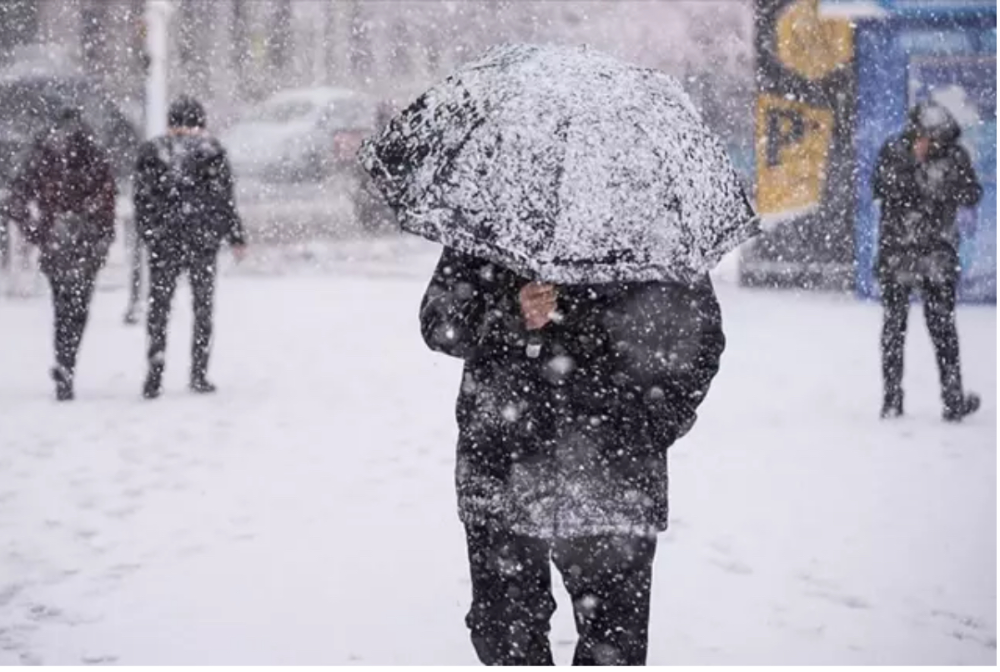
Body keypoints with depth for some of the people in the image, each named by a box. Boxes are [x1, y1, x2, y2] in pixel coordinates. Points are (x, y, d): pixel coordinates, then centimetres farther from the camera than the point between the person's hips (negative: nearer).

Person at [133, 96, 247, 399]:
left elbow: (142, 199, 3)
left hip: (163, 241, 1)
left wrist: (148, 236, 13)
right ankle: (199, 374, 8)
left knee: (158, 306, 6)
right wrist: (236, 237, 5)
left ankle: (155, 374, -6)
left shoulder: (151, 151, 3)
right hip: (203, 239, -1)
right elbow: (225, 198, -2)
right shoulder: (211, 151, -2)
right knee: (203, 306, 9)